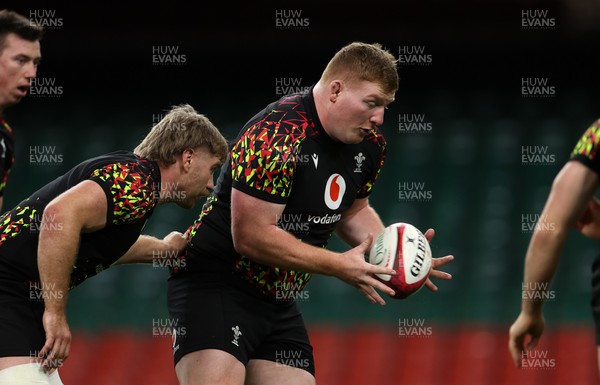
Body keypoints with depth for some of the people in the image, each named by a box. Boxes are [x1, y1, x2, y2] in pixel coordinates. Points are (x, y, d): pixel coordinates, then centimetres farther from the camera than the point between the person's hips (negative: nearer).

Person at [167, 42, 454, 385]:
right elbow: (250, 235, -24)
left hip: (279, 302, 9)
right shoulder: (276, 135, -23)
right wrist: (338, 265, -20)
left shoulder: (369, 144, 3)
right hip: (214, 287, -9)